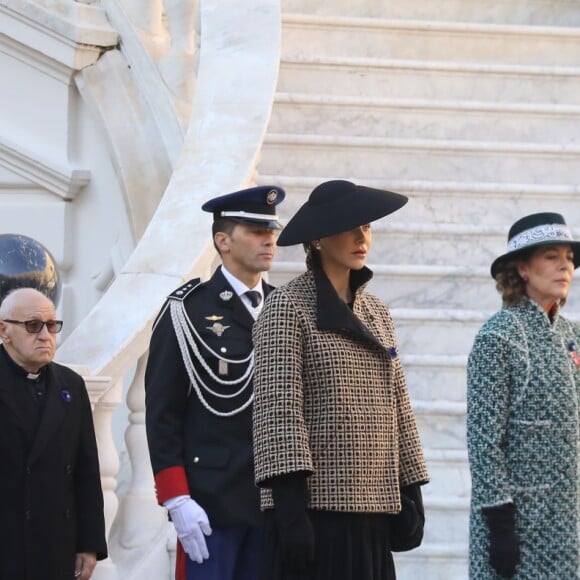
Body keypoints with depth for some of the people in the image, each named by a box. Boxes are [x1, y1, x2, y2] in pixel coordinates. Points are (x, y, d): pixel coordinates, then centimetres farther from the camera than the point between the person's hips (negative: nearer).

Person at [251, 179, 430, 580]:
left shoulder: (376, 313, 18)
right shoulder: (288, 306, -3)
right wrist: (289, 501, -20)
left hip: (371, 510, 6)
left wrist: (412, 491, 12)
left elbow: (397, 408, 18)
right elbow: (278, 407, -12)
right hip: (313, 507, -6)